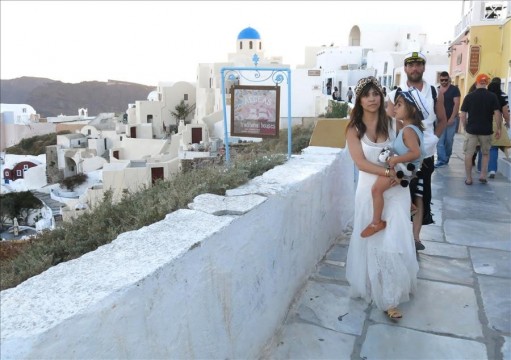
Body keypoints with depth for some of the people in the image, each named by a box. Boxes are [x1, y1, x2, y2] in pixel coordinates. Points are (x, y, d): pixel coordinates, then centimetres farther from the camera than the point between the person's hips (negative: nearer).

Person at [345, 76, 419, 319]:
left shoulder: (393, 124, 1)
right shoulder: (354, 129, -3)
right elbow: (360, 162, -12)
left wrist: (400, 173, -16)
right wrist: (388, 172, -22)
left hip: (395, 190, 1)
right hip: (370, 190, 0)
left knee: (394, 241, -3)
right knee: (373, 241, 8)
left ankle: (390, 297, 7)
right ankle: (374, 288, 26)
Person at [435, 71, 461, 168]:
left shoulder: (454, 89, -2)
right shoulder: (437, 90, 9)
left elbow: (456, 104, -8)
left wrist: (452, 118, -16)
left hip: (451, 119, -2)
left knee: (449, 140, 6)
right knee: (440, 141, -6)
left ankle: (446, 158, 21)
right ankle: (441, 160, -6)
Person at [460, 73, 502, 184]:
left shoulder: (469, 96, -2)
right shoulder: (492, 96, -3)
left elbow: (463, 115, -2)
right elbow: (497, 114, -7)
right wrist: (499, 128, 1)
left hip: (471, 129, -1)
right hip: (486, 130, 1)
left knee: (468, 154, 7)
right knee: (486, 153, 19)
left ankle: (468, 178, 7)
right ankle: (483, 175, 16)